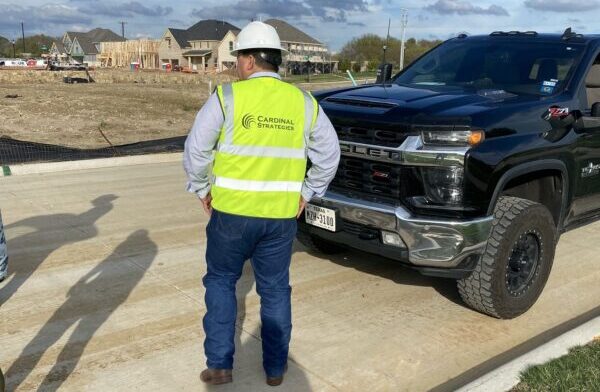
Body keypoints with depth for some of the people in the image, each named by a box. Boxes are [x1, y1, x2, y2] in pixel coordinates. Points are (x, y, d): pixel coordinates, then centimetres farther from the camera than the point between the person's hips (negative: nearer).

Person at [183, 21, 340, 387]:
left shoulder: (227, 96, -7)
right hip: (281, 215, 3)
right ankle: (276, 367, 25)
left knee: (221, 282, 16)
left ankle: (219, 364, 18)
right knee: (275, 289, 15)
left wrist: (202, 189, 7)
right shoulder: (304, 102, 3)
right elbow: (329, 154, 7)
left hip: (232, 210, -2)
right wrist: (306, 193, 14)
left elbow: (196, 150, -7)